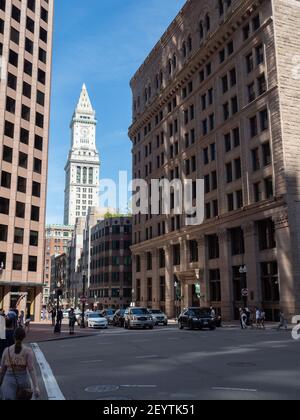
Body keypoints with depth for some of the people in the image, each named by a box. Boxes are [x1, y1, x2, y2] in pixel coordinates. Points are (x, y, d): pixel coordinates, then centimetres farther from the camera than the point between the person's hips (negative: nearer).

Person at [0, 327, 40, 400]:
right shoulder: (28, 351, -7)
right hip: (23, 380, 0)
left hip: (9, 381, 0)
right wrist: (36, 387, -19)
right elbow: (31, 369, -16)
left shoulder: (7, 350, -1)